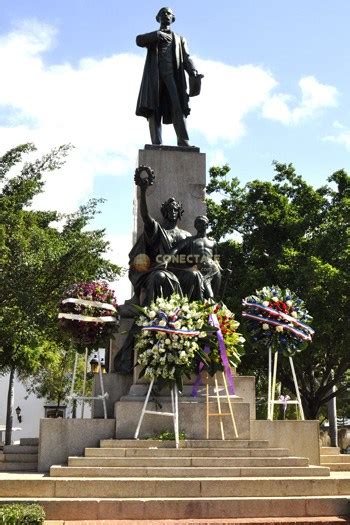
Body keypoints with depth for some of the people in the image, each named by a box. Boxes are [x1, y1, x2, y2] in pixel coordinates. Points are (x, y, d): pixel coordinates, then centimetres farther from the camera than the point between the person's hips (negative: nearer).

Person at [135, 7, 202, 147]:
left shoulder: (180, 39, 30)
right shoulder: (152, 37, 28)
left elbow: (186, 57, 12)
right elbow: (139, 40, 3)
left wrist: (193, 73, -8)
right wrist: (157, 34, -9)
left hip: (173, 75, 0)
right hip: (154, 76, 0)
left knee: (177, 106, -19)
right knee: (153, 109, -14)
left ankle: (183, 140, -33)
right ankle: (156, 143, -23)